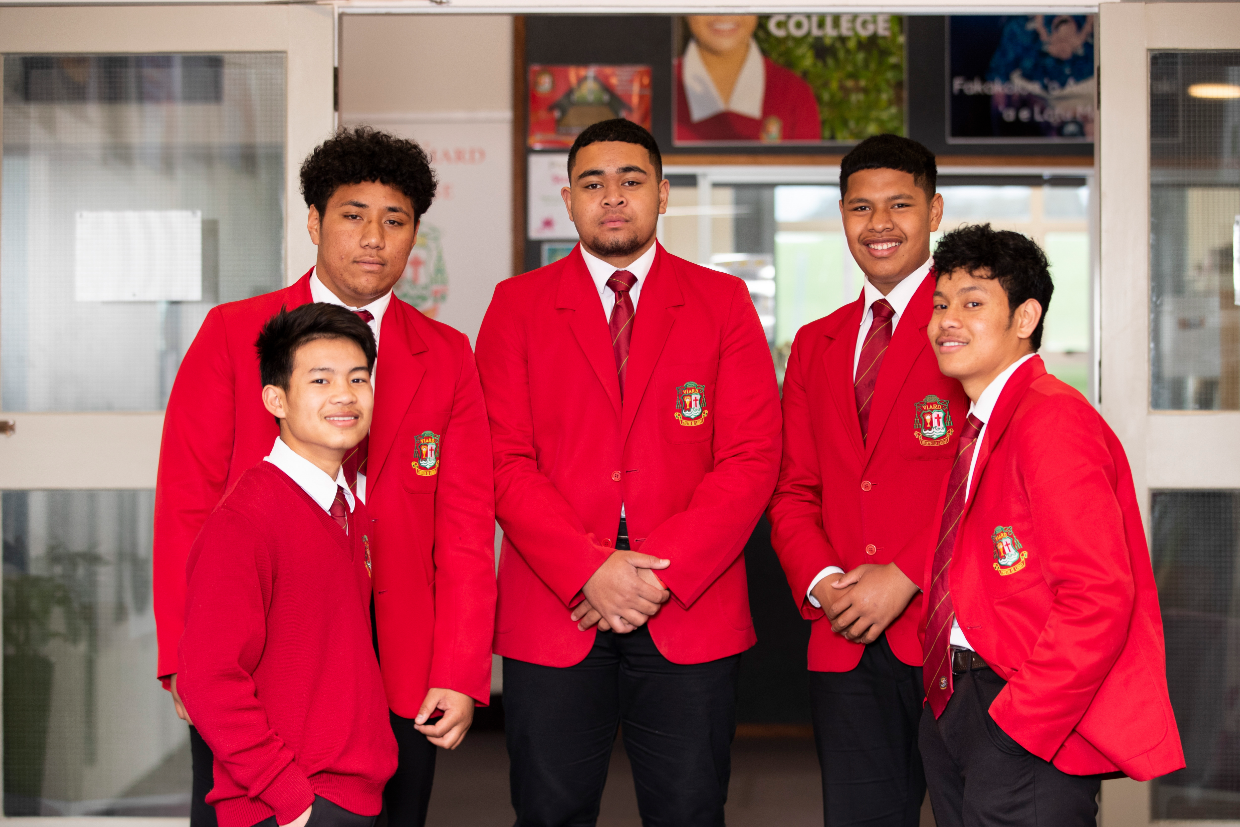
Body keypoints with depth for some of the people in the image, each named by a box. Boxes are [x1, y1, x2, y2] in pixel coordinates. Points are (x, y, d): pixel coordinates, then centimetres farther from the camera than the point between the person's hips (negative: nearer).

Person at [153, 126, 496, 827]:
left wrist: (461, 677, -6)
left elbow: (466, 524, 2)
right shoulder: (233, 335, 2)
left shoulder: (447, 356, 6)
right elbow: (188, 504, -1)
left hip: (401, 682, 2)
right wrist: (184, 660, -8)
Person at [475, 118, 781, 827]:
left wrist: (663, 571, -12)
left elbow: (753, 457, -1)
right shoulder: (518, 305, 7)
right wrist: (589, 569, -14)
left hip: (692, 612, 0)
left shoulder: (723, 301, 7)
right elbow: (506, 460, -1)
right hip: (553, 610, 0)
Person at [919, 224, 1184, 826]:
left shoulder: (1053, 421, -16)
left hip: (1030, 732, -8)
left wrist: (1019, 723, -20)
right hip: (952, 704, 8)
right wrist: (949, 704, 5)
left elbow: (1099, 597, -23)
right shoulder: (978, 426, 13)